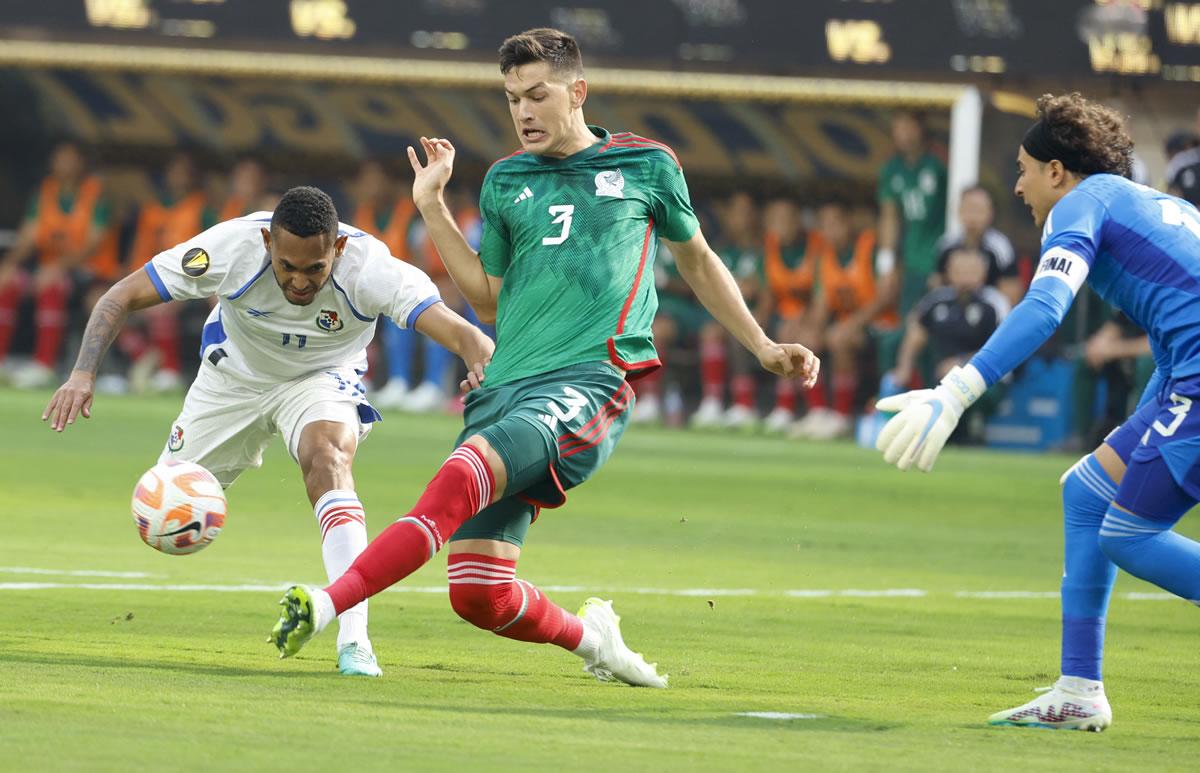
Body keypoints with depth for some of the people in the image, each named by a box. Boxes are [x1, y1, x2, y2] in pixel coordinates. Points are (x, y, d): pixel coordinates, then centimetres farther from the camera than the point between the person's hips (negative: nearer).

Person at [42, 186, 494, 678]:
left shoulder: (370, 268, -36)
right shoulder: (232, 246, -33)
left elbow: (464, 336, -43)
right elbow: (122, 297, -24)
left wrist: (478, 352, -67)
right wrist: (83, 373, -37)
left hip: (322, 378, -2)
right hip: (234, 374, 2)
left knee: (328, 457, -33)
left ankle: (353, 639, -38)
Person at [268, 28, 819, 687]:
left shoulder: (647, 165, 13)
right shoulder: (505, 181, 19)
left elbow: (697, 263, 27)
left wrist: (764, 348, 25)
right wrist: (432, 207, 17)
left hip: (590, 380, -4)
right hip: (505, 385, 4)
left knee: (468, 467, -34)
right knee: (478, 595, -8)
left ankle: (329, 602, -44)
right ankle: (587, 635, 22)